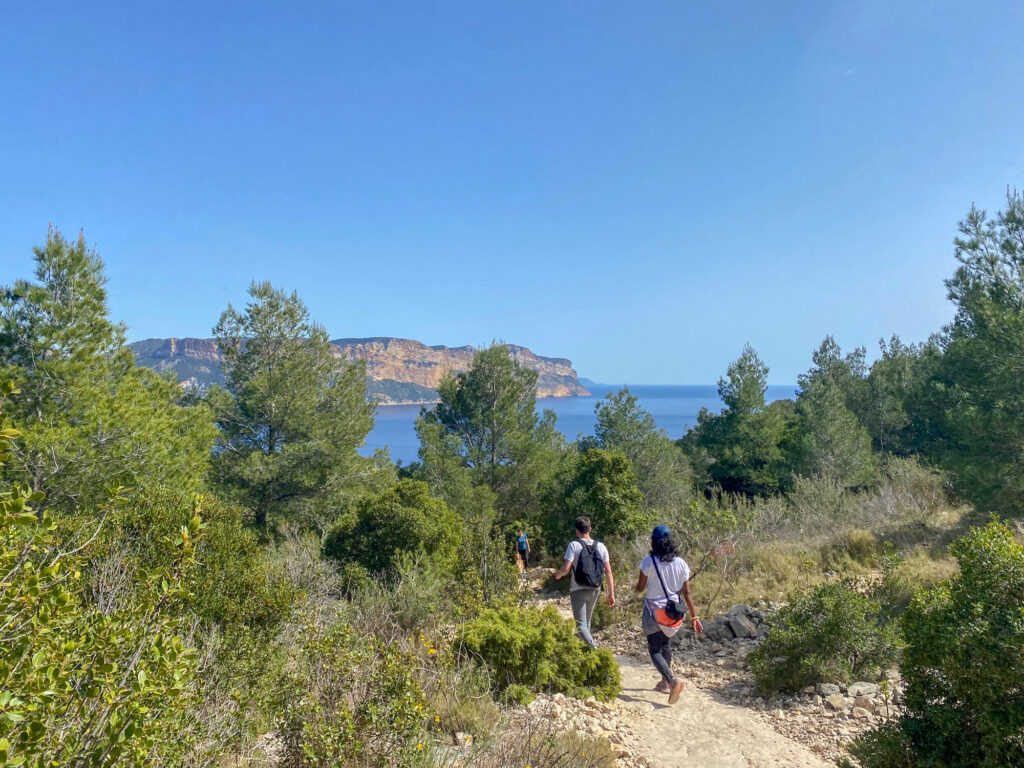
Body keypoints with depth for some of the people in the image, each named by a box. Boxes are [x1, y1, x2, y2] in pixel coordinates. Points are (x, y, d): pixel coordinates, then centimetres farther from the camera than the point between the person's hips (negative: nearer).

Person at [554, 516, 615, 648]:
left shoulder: (574, 545, -10)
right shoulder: (600, 546, 1)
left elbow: (566, 568, -18)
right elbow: (608, 572, -2)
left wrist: (558, 574, 5)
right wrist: (611, 594, 2)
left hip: (578, 590, -5)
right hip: (595, 590, 5)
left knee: (581, 624, 0)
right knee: (587, 621, 24)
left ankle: (595, 648, -20)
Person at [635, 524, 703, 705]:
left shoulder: (648, 562, -12)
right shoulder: (681, 563, -2)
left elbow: (640, 587, -6)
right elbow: (686, 593, -2)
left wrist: (637, 586, 18)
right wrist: (694, 617, 4)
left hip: (654, 611, -5)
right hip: (673, 611, 5)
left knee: (655, 650, 2)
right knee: (666, 644, 25)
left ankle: (673, 680, -20)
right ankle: (665, 683, 34)